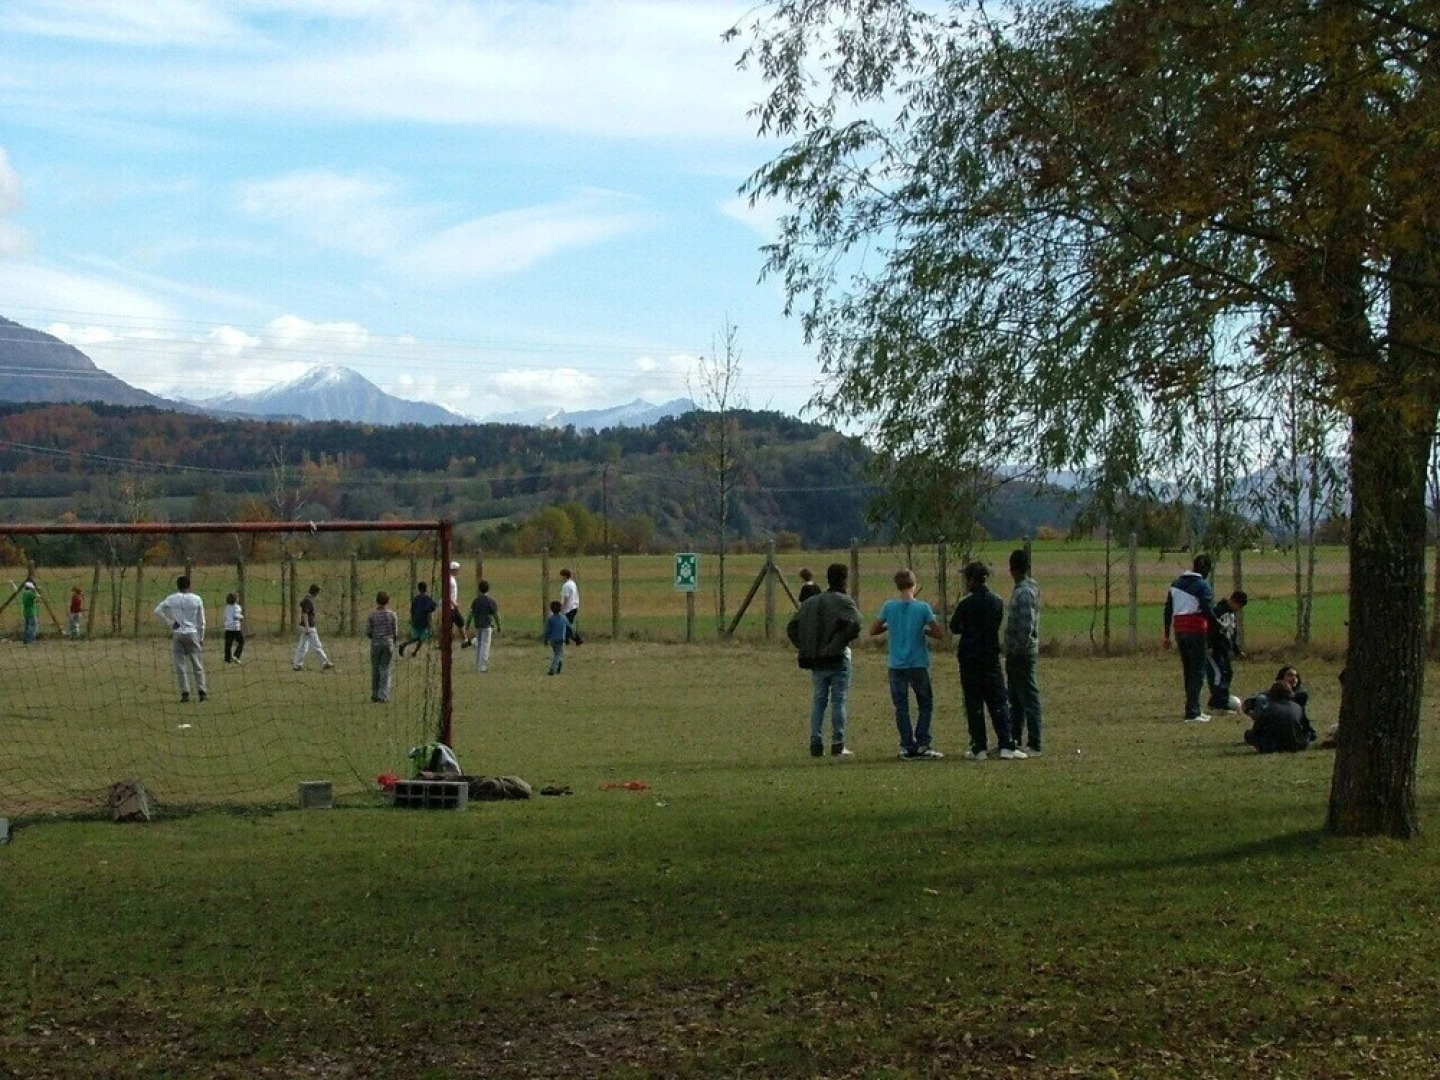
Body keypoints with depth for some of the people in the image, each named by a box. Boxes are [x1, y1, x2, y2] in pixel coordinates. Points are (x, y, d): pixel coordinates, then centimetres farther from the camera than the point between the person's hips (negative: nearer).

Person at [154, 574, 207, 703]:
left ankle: (185, 693, -2)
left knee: (180, 665, 2)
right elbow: (201, 621, 5)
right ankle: (201, 691, 1)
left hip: (177, 634, 0)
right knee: (197, 665, 5)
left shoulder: (172, 599, 1)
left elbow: (157, 611, -5)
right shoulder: (197, 600, 2)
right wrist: (201, 638, 12)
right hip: (192, 634, 0)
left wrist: (170, 622, 1)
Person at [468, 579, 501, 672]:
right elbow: (496, 615, -8)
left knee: (478, 645, 15)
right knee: (485, 645, -2)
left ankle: (477, 665, 19)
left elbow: (471, 614, 2)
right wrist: (498, 626, 1)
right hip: (487, 626, -5)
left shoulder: (475, 600, 3)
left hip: (477, 625, 5)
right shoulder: (491, 600, -9)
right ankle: (482, 666, -7)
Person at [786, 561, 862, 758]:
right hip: (838, 660, -5)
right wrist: (842, 642, -10)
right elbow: (855, 624, -26)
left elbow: (792, 627, 8)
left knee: (818, 701, 9)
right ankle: (838, 745, 0)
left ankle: (816, 744, 6)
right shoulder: (844, 601, -8)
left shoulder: (811, 602, 11)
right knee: (839, 701, 1)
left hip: (816, 660, 5)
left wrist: (805, 647, 8)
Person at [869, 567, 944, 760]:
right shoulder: (922, 607, -8)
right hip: (918, 665, -1)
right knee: (925, 705, 10)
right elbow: (940, 633, -6)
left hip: (896, 666, 2)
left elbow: (873, 631, 4)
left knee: (901, 707, 7)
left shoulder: (889, 606, -3)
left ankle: (908, 747, 4)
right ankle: (922, 745, 1)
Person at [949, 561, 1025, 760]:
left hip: (969, 658, -3)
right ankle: (1006, 745, -2)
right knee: (999, 702, 6)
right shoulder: (997, 602, 1)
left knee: (973, 704, 3)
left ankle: (979, 748, 1)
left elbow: (954, 628, 1)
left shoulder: (965, 603, -10)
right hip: (991, 657, 3)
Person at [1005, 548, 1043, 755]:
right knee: (1015, 700, 15)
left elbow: (1026, 626, -24)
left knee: (1029, 700, -5)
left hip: (1022, 655, -10)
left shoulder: (1024, 592, -17)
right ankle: (1014, 740, 23)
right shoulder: (1025, 589, 13)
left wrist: (1018, 650, -17)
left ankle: (1033, 746, -3)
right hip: (1016, 654, 10)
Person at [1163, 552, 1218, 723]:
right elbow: (1208, 611, -17)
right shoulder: (1203, 586, -9)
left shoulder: (1176, 583, 12)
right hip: (1196, 631, -7)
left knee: (1188, 671, 16)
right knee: (1198, 672, -3)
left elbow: (1168, 610, 13)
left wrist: (1167, 635, 16)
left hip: (1179, 631, 7)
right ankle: (1192, 713, -9)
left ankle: (1193, 710, 23)